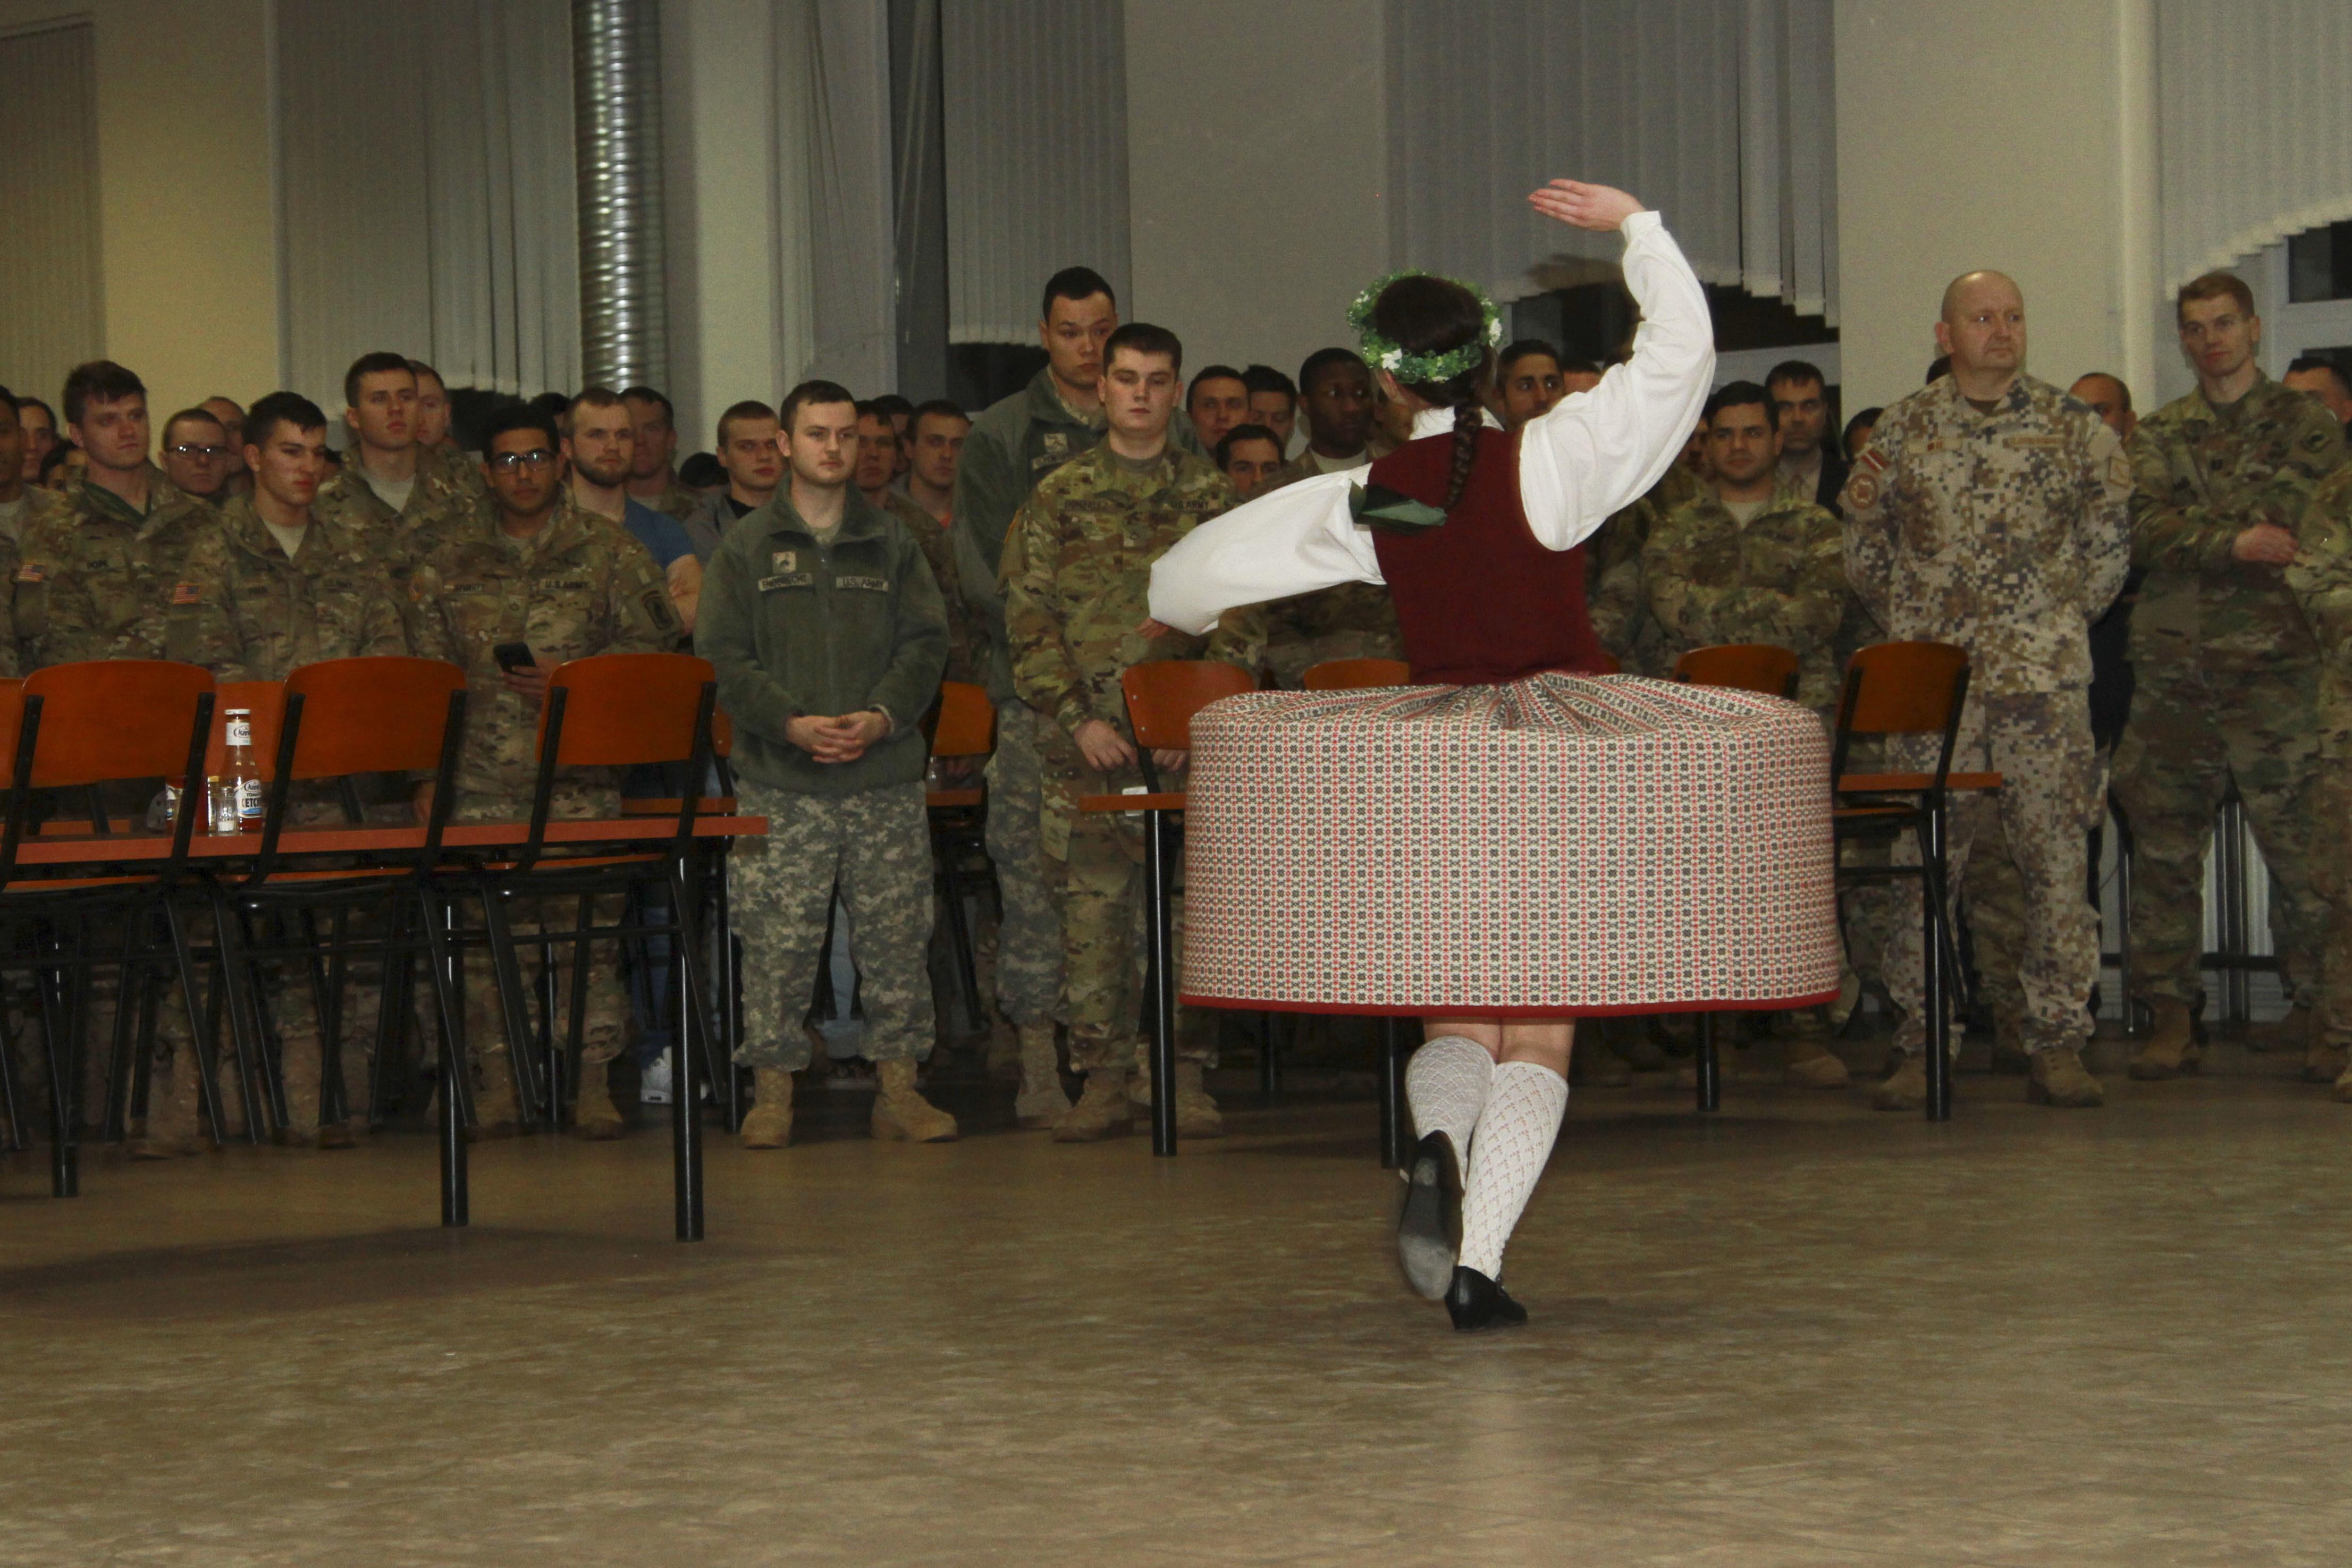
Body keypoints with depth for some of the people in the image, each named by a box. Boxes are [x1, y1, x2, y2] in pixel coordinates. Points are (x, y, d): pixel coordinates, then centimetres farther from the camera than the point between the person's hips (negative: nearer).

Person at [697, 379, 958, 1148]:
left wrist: (885, 716, -10)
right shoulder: (747, 547, 6)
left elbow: (925, 643, 7)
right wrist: (790, 722, -14)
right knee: (777, 940, -3)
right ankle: (772, 1091, 4)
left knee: (897, 935, 3)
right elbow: (724, 656, 0)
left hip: (887, 775, 2)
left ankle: (899, 1089, 10)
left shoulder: (891, 543, 12)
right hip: (781, 782, -2)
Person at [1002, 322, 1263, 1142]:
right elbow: (1028, 622, 4)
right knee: (1094, 904, -1)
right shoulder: (1057, 499, 8)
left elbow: (1238, 625, 6)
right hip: (1085, 742, 0)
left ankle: (1185, 1076, 4)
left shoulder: (1211, 499, 9)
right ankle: (1103, 1081, 5)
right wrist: (1078, 718, -6)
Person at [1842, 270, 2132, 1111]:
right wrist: (1906, 619, 6)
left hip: (2045, 674, 0)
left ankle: (2059, 1047, 3)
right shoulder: (1903, 428, 9)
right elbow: (1865, 549, 15)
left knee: (2057, 857, -2)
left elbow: (2110, 538, 12)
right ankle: (1921, 1048, 3)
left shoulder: (2070, 426, 7)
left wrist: (2071, 616, 5)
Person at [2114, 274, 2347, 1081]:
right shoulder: (2159, 435, 16)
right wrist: (2235, 541, -14)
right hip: (2173, 666, 3)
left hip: (2274, 661, -3)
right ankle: (2171, 1016, 9)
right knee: (2165, 844, 2)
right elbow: (2143, 532, -1)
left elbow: (2280, 522, -7)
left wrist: (2191, 534, -10)